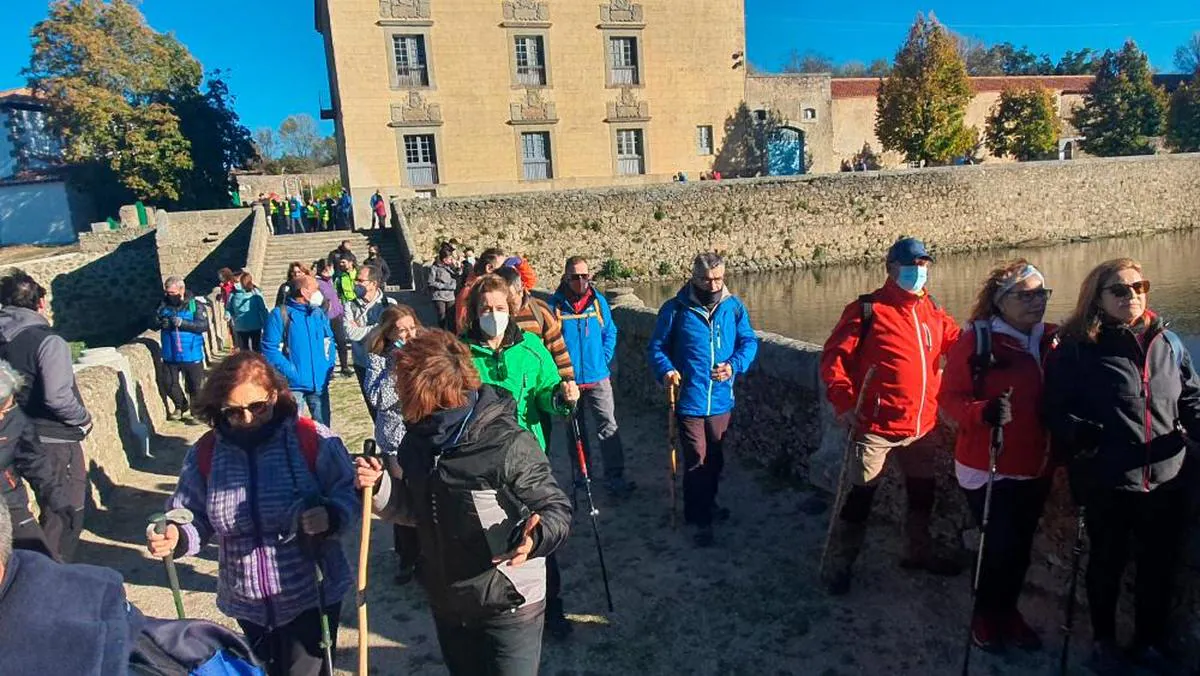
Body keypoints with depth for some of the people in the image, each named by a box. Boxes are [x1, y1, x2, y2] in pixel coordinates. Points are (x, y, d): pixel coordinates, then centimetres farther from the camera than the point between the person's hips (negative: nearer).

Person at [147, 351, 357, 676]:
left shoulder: (313, 440, -14)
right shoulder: (206, 453, -2)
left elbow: (348, 496, -13)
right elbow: (194, 518, 4)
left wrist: (330, 517, -34)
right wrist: (176, 537, -17)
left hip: (311, 596, -4)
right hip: (247, 604, 4)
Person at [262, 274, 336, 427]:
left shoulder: (319, 313, 10)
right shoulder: (280, 314, -8)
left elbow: (329, 341, 17)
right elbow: (270, 348, -12)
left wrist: (329, 367, 2)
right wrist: (290, 371, -19)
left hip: (319, 382, 5)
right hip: (293, 383, -5)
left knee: (323, 426, 14)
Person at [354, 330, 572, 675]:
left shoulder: (509, 444, -26)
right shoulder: (418, 439, -3)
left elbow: (557, 509, -18)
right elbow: (418, 510, 9)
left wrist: (535, 537, -39)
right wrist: (380, 488, -9)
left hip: (508, 607, -7)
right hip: (446, 604, 7)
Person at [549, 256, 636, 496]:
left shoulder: (599, 301, 0)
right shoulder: (555, 304, -7)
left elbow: (610, 333, 10)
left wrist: (604, 358, 0)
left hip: (598, 376, 1)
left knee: (608, 425, -6)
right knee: (575, 429, 13)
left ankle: (614, 476, -1)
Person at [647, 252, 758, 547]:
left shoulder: (734, 307, 1)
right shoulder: (675, 309, -8)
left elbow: (749, 341, 3)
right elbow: (657, 346, -2)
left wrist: (735, 365, -16)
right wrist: (666, 370, -21)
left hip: (721, 399, 4)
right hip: (689, 399, -4)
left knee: (715, 457, 21)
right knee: (696, 460, -1)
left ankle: (707, 503, 44)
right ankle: (700, 519, 15)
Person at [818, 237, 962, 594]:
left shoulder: (935, 313, 8)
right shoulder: (868, 309, -9)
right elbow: (834, 358, -11)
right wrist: (844, 404, -16)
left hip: (922, 426, 6)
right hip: (876, 426, -6)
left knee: (922, 493, 21)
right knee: (859, 497, 1)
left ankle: (919, 552, 44)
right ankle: (839, 565, 16)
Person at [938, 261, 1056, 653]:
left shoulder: (1052, 340, 4)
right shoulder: (977, 340, -13)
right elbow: (949, 397, -15)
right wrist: (983, 412, -32)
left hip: (1036, 469, 5)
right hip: (988, 468, -5)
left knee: (1021, 545, 15)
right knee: (1000, 545, 0)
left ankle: (1007, 611, 37)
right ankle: (985, 617, 25)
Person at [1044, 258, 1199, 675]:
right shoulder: (1077, 349, -7)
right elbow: (1056, 407, -8)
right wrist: (1077, 431, -27)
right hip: (1106, 483, -4)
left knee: (1160, 565, 17)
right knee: (1107, 563, 13)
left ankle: (1150, 641, 39)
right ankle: (1104, 641, 33)